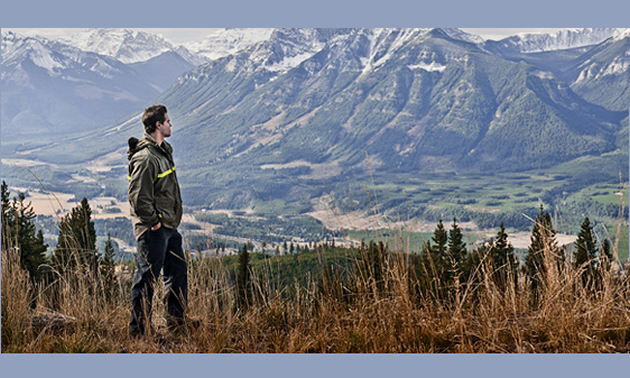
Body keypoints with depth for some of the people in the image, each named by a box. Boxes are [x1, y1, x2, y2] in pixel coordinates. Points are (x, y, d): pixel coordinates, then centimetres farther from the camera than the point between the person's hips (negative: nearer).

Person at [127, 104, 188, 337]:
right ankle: (138, 330, 8)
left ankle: (177, 322, 29)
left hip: (169, 225, 10)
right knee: (147, 277, -2)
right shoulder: (145, 158, -20)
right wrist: (153, 220, -17)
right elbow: (138, 196, -24)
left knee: (178, 272, 17)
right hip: (153, 230, -10)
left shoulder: (164, 150, 11)